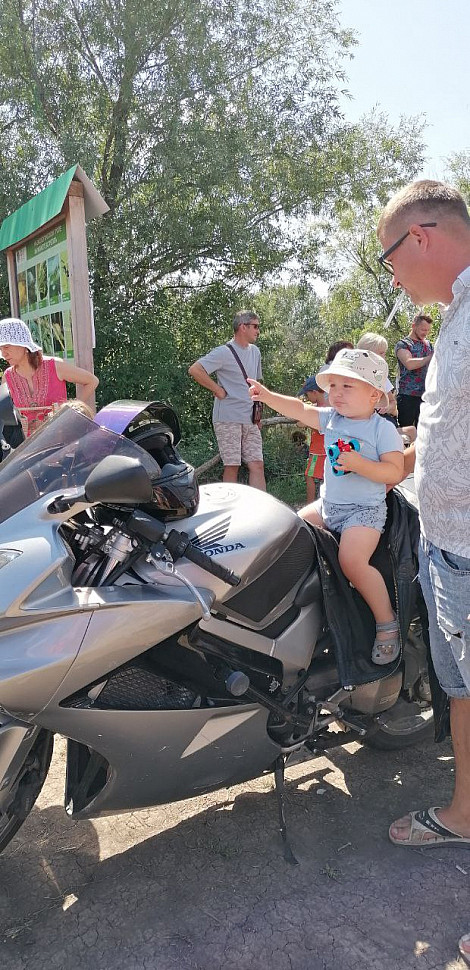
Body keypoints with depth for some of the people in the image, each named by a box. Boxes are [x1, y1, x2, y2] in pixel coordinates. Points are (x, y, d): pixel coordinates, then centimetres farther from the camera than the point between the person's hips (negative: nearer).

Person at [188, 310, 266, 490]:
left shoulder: (255, 352, 16)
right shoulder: (224, 352, -8)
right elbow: (194, 370, -15)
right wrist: (219, 390, -14)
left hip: (250, 421, 7)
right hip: (228, 419, -6)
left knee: (257, 465, 1)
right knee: (232, 466, -3)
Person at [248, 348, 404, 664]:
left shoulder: (384, 429, -11)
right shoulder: (331, 419, 7)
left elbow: (395, 472, -18)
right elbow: (300, 410, 6)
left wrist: (359, 463, -30)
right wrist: (267, 395, -4)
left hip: (365, 509, -8)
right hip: (328, 504, 8)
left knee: (352, 560, -27)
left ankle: (387, 623, -8)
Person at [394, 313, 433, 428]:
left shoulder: (428, 344, 16)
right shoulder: (403, 344, -1)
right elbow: (409, 364, -20)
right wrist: (432, 357, -17)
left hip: (426, 395, 5)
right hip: (408, 396, -5)